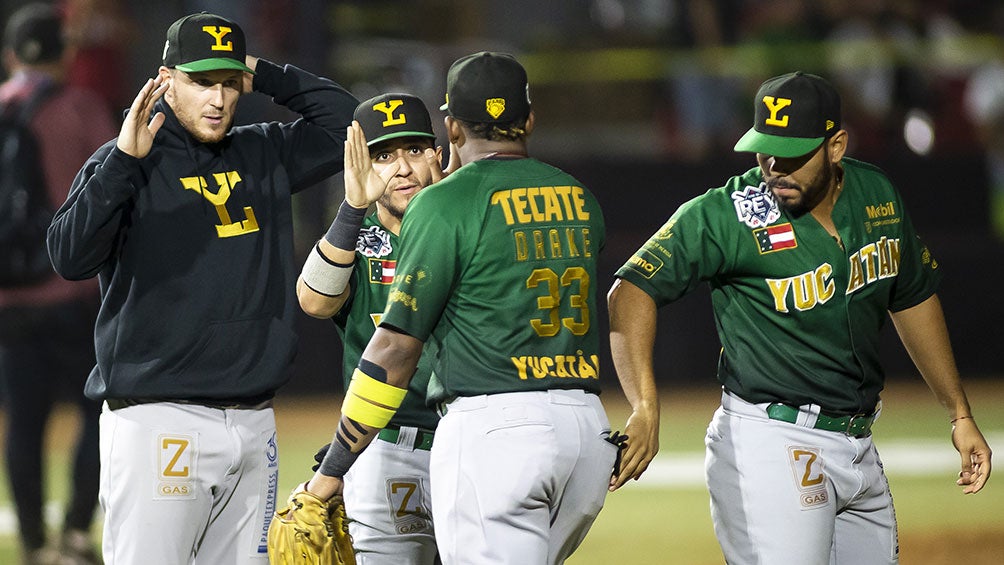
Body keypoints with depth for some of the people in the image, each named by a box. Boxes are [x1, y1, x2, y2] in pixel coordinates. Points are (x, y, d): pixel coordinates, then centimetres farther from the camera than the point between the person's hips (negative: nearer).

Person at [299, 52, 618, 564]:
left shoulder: (445, 204, -4)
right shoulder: (579, 200, 14)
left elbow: (397, 343, -8)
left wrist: (332, 470, -4)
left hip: (495, 426, -6)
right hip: (588, 426, 6)